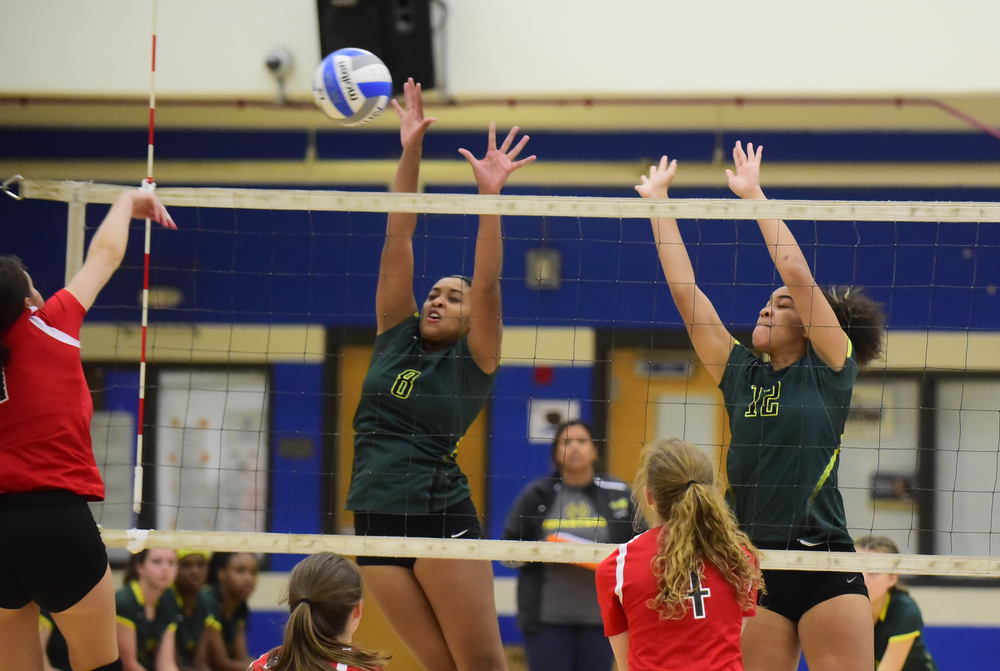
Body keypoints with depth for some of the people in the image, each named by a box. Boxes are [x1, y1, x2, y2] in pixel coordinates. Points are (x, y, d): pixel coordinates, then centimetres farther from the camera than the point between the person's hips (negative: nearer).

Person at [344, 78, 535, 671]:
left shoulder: (475, 360, 3)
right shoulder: (397, 337, 13)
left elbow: (488, 282, -10)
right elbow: (398, 241, 8)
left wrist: (491, 194, -20)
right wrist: (410, 152, 2)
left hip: (443, 518, -4)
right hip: (377, 519, 4)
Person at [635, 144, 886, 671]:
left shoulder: (828, 368, 3)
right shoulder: (740, 375, 14)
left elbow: (796, 273, -4)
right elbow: (685, 293, 13)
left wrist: (753, 194, 1)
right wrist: (657, 203, 13)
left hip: (826, 568, -5)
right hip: (757, 571, 5)